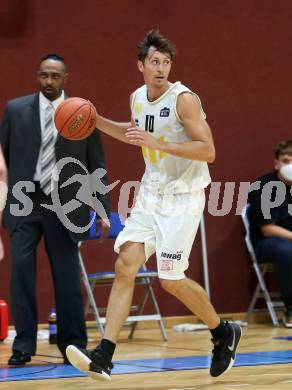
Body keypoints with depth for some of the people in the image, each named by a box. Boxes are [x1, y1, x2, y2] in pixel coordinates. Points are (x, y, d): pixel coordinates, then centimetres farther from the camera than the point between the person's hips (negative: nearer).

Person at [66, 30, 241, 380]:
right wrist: (98, 122, 15)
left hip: (182, 196, -7)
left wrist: (155, 142, -28)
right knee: (125, 266, -5)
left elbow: (208, 151, -22)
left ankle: (224, 334, 20)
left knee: (171, 280, -4)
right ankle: (103, 358, -7)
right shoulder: (137, 98, 6)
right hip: (151, 192, 7)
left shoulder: (183, 99, -16)